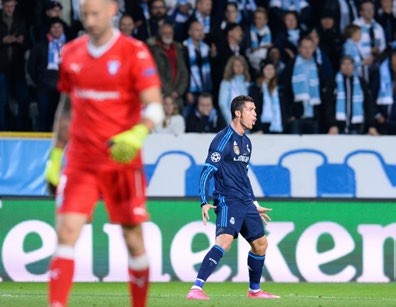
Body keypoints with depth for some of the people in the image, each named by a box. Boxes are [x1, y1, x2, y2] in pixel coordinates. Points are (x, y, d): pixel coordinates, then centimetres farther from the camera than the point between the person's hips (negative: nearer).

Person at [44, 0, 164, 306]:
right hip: (80, 160, 3)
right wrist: (55, 156, 16)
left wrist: (137, 135, -32)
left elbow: (154, 106, -12)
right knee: (66, 232, -11)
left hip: (123, 160, -3)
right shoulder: (71, 53, 8)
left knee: (134, 238, 4)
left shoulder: (134, 52, -7)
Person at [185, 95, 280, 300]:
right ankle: (196, 289, -33)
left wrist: (254, 204, 30)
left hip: (245, 202, 9)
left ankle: (254, 290, 33)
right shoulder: (224, 139, -10)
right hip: (228, 200, -9)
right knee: (225, 239, -27)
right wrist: (204, 203, -23)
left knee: (260, 243, 14)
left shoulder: (246, 141, 17)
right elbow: (207, 171, -14)